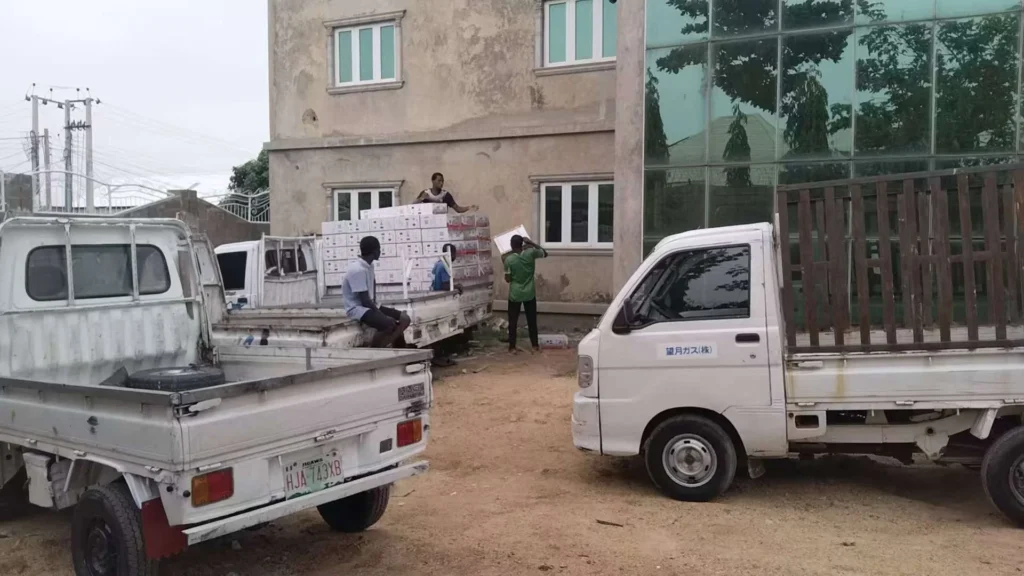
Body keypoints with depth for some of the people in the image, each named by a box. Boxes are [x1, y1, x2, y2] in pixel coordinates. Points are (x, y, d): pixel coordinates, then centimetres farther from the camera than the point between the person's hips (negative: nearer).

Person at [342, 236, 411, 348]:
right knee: (389, 324, -32)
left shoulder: (369, 265, 8)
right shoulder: (358, 270, -21)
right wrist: (379, 312, -12)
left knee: (404, 319, -1)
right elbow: (365, 300, -22)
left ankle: (381, 348, -6)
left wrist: (375, 305, 13)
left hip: (370, 306, 10)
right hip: (358, 309, -10)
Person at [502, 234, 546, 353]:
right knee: (532, 320, 13)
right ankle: (535, 345, 19)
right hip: (529, 294, 2)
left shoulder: (508, 259, -16)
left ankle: (512, 347, 13)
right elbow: (545, 253, 8)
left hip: (515, 295, -2)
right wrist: (532, 243, 8)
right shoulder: (530, 253, -12)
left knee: (513, 321, 10)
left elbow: (508, 279, -8)